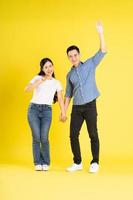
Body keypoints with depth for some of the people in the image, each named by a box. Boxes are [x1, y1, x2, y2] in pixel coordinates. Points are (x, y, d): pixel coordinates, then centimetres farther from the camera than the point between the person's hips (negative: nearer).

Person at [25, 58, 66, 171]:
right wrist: (41, 81, -16)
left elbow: (60, 98, 4)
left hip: (47, 110, 1)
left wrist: (63, 113, -8)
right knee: (36, 137, -5)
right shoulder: (38, 78, 7)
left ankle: (46, 163, 5)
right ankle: (38, 163, 6)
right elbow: (27, 89, -8)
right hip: (34, 108, 0)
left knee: (44, 138, -9)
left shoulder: (56, 83, 12)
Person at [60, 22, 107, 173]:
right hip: (76, 108, 4)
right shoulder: (70, 75, 13)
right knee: (73, 136, 1)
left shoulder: (90, 64, 4)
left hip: (90, 106, -4)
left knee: (93, 135, -1)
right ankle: (77, 163, 15)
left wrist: (100, 33, -17)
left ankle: (95, 163, 10)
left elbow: (102, 52, -7)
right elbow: (68, 95, 16)